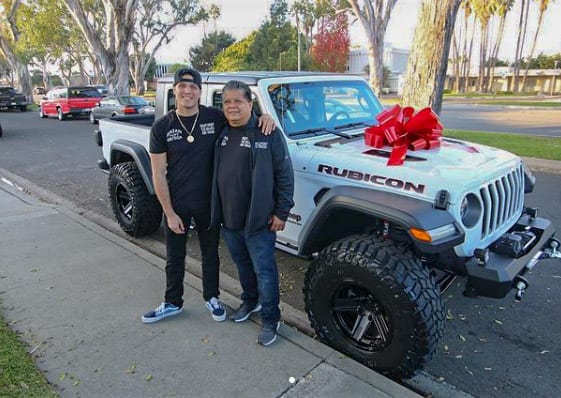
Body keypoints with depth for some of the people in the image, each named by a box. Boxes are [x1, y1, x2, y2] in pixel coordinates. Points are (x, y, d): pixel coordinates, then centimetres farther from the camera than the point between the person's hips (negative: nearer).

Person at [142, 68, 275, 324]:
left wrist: (265, 116, -18)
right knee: (174, 258, 17)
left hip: (209, 203, 0)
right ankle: (172, 303, 39)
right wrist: (169, 213, -10)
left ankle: (211, 297, 40)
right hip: (176, 205, 0)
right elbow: (158, 174, -7)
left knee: (210, 254, 18)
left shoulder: (216, 118, -8)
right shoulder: (161, 127, -8)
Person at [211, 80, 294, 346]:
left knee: (264, 271, 5)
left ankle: (270, 320, 22)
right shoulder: (221, 133, 6)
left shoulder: (268, 133, -11)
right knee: (242, 265, 23)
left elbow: (284, 174, -10)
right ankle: (250, 301, 45)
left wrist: (281, 212, -12)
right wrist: (217, 210, 10)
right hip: (228, 219, 6)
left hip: (258, 220, -6)